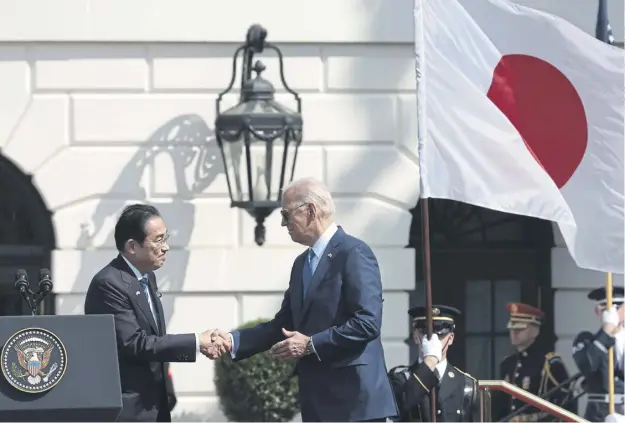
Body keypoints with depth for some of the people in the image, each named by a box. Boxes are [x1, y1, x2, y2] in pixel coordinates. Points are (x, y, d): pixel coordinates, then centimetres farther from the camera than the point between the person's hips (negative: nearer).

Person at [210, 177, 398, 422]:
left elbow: (367, 322, -18)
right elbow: (283, 325, 18)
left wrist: (310, 344, -17)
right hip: (318, 401, 9)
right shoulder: (303, 263, 19)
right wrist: (233, 341, 5)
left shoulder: (354, 254, -10)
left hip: (354, 398, -9)